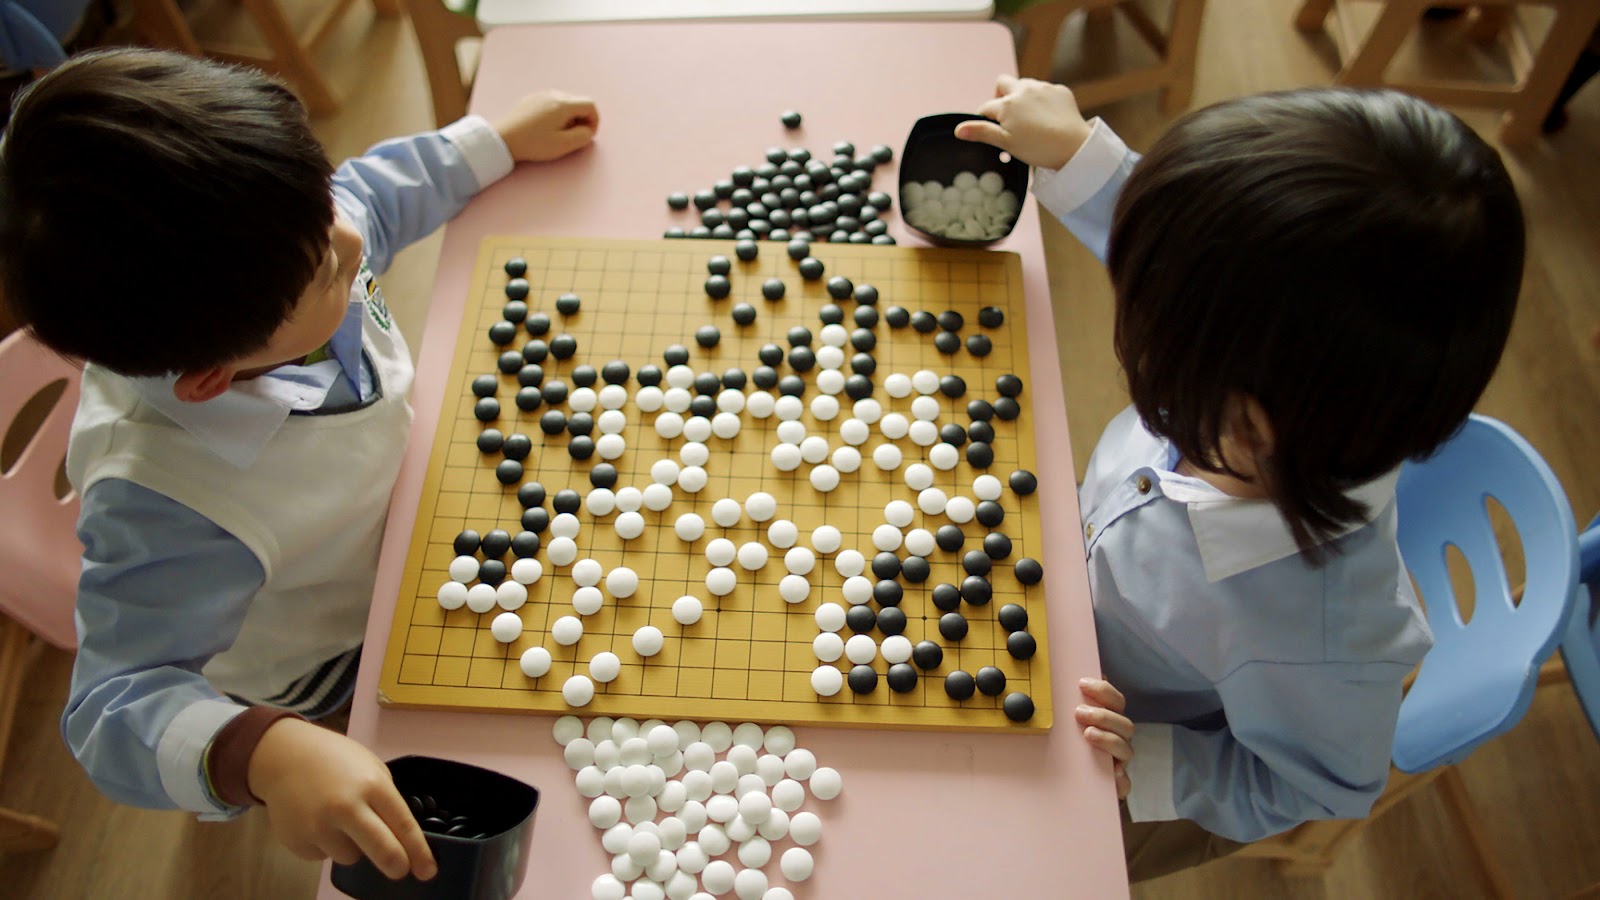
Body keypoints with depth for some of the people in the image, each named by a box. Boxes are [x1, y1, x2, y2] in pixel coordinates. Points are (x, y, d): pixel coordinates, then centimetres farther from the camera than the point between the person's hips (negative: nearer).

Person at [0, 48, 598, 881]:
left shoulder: (263, 257, -25)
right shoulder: (168, 510, -46)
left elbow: (370, 194, -3)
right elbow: (118, 705, -39)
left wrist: (498, 142, 0)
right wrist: (259, 754, -58)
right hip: (333, 682, -6)